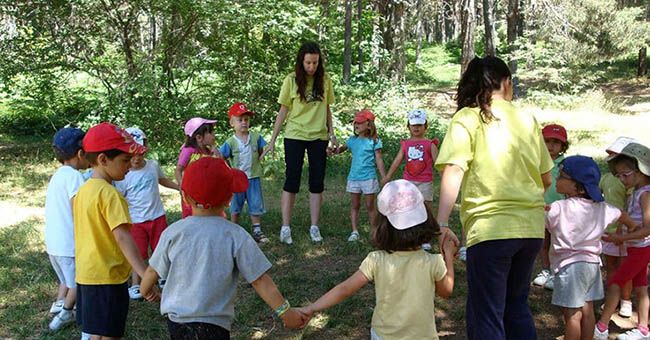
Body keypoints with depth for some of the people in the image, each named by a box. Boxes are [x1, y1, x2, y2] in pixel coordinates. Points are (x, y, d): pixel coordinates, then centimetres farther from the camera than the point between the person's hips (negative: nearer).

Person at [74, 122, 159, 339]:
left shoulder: (84, 190, 9)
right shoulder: (109, 193, -19)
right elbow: (122, 236, -30)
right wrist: (145, 275, -37)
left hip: (86, 275, 9)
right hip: (107, 278, -9)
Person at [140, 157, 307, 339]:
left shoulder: (173, 233, -5)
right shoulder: (236, 236, -11)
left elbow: (153, 271, 7)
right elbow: (260, 280, -10)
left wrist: (145, 290, 29)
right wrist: (285, 311, 0)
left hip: (175, 319, 4)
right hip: (213, 324, -3)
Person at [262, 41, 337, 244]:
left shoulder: (325, 80, 2)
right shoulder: (291, 80, -5)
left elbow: (327, 109, 11)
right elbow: (283, 111, -2)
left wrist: (332, 134, 9)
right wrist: (273, 140, -4)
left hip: (319, 137, 3)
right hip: (295, 136, -2)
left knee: (317, 182, 5)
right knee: (292, 181, 0)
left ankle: (314, 227, 14)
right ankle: (285, 228, 6)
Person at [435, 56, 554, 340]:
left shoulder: (467, 118, -2)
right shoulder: (527, 120, 9)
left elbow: (454, 170, -16)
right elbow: (546, 179, 14)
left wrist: (442, 223, -19)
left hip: (489, 228, -5)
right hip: (532, 226, 5)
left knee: (486, 316, 7)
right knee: (516, 306, 23)